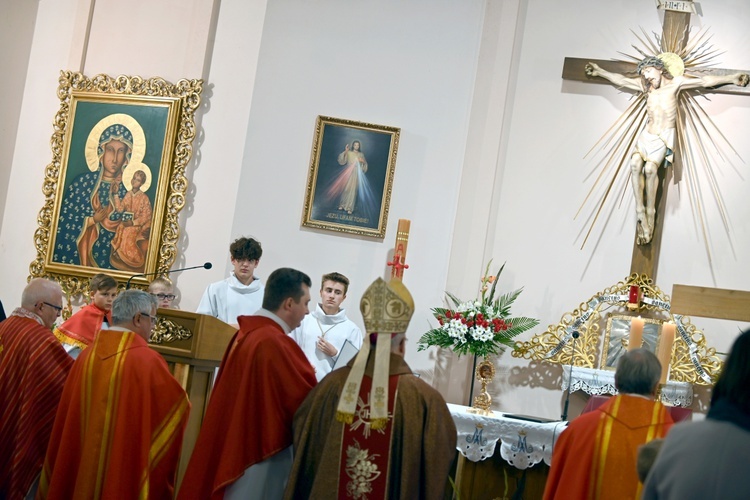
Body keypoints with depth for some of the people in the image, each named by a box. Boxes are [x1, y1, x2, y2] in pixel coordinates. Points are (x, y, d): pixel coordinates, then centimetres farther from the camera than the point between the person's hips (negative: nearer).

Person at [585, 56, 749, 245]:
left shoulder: (675, 83, -3)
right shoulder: (645, 86, 10)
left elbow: (704, 81, -9)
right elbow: (621, 80, 18)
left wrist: (731, 78, -17)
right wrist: (599, 72, 20)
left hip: (664, 137, -4)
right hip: (646, 135, 4)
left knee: (650, 167, -29)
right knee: (635, 162, -25)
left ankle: (650, 213, -22)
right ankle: (640, 211, -27)